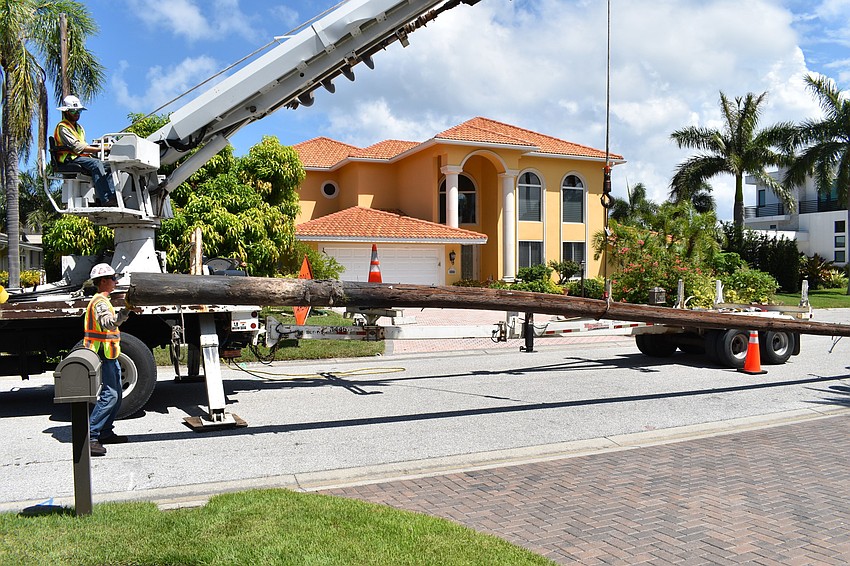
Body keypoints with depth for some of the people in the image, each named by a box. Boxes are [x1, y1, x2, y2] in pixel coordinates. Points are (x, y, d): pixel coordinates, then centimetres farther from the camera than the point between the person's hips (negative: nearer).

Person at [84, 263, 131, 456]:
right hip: (102, 355, -11)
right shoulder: (100, 301, -15)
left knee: (116, 395, 13)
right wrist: (125, 312, -45)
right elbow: (108, 323, -34)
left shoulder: (103, 300, 19)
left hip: (108, 356, 11)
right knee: (109, 395, -17)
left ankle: (105, 433, 20)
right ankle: (90, 437, -17)